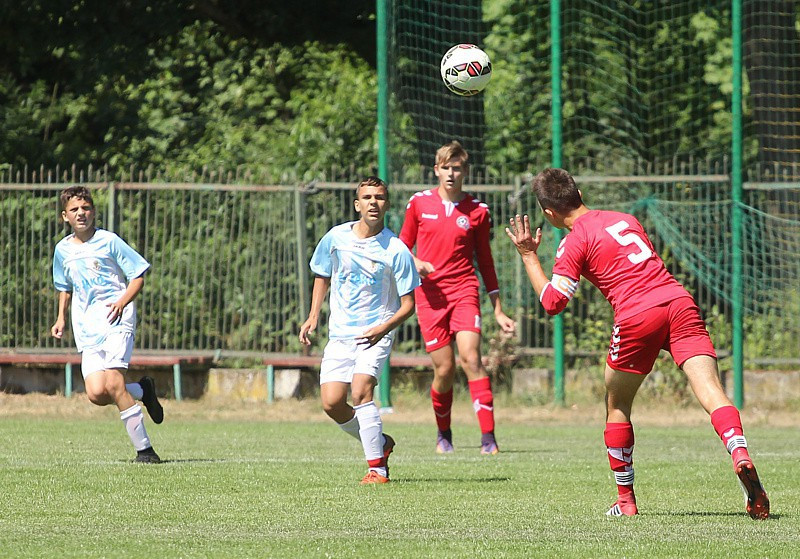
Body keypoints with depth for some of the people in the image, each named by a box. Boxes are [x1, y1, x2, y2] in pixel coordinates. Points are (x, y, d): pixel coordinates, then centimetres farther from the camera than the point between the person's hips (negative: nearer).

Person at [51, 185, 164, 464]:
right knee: (96, 393, -13)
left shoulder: (109, 241, -1)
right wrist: (61, 318, 17)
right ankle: (142, 391, 18)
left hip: (116, 319, -5)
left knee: (112, 384, -20)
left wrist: (122, 302, -14)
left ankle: (143, 448, -12)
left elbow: (138, 275, 2)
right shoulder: (63, 250, 13)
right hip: (86, 329, 5)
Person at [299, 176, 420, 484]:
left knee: (360, 391, -25)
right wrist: (313, 316, 8)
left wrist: (384, 328, -24)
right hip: (340, 334, 4)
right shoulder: (335, 238, 0)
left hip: (376, 334, -4)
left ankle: (377, 468, -16)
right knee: (332, 403, -7)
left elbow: (408, 304, -7)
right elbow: (322, 275, 19)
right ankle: (380, 443, 19)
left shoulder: (396, 250, -10)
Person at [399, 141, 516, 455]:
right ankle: (443, 434, 22)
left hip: (465, 291, 0)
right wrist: (415, 262, -10)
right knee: (444, 369, -3)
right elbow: (403, 246, 14)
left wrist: (498, 311, 10)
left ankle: (488, 436, -21)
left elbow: (485, 263, 12)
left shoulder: (477, 211, 6)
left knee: (470, 357, -18)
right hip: (430, 295, 0)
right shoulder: (419, 203, 6)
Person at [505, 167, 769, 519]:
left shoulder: (574, 243, 4)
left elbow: (552, 303, -1)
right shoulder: (624, 219, 24)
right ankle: (740, 456, -36)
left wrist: (528, 256, 7)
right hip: (679, 300, 4)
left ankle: (625, 501, 22)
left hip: (638, 317, -4)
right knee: (710, 391, -9)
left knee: (617, 408, 16)